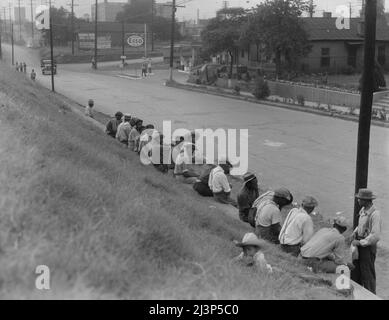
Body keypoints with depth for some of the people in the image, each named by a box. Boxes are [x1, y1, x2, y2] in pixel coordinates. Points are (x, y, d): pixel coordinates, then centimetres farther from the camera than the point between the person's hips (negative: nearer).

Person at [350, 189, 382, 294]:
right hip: (360, 245, 8)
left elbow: (375, 236, -26)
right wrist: (355, 232, 3)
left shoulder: (375, 214, -23)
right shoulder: (363, 210, 4)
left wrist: (360, 242, -19)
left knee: (368, 274, 3)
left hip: (368, 247, -8)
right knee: (355, 271, 17)